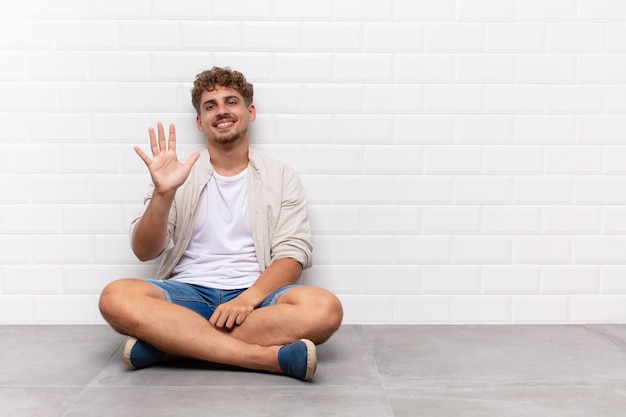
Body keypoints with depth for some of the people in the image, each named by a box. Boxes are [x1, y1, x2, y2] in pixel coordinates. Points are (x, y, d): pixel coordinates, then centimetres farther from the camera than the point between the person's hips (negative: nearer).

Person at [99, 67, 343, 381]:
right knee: (117, 297, -29)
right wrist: (162, 193, -16)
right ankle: (269, 357, -30)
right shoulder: (178, 176, 10)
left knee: (325, 308, -30)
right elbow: (145, 252, 2)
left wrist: (248, 299, -19)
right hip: (188, 293, 1)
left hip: (256, 296, 0)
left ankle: (167, 343, -25)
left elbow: (292, 255, -1)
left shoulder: (281, 178, 8)